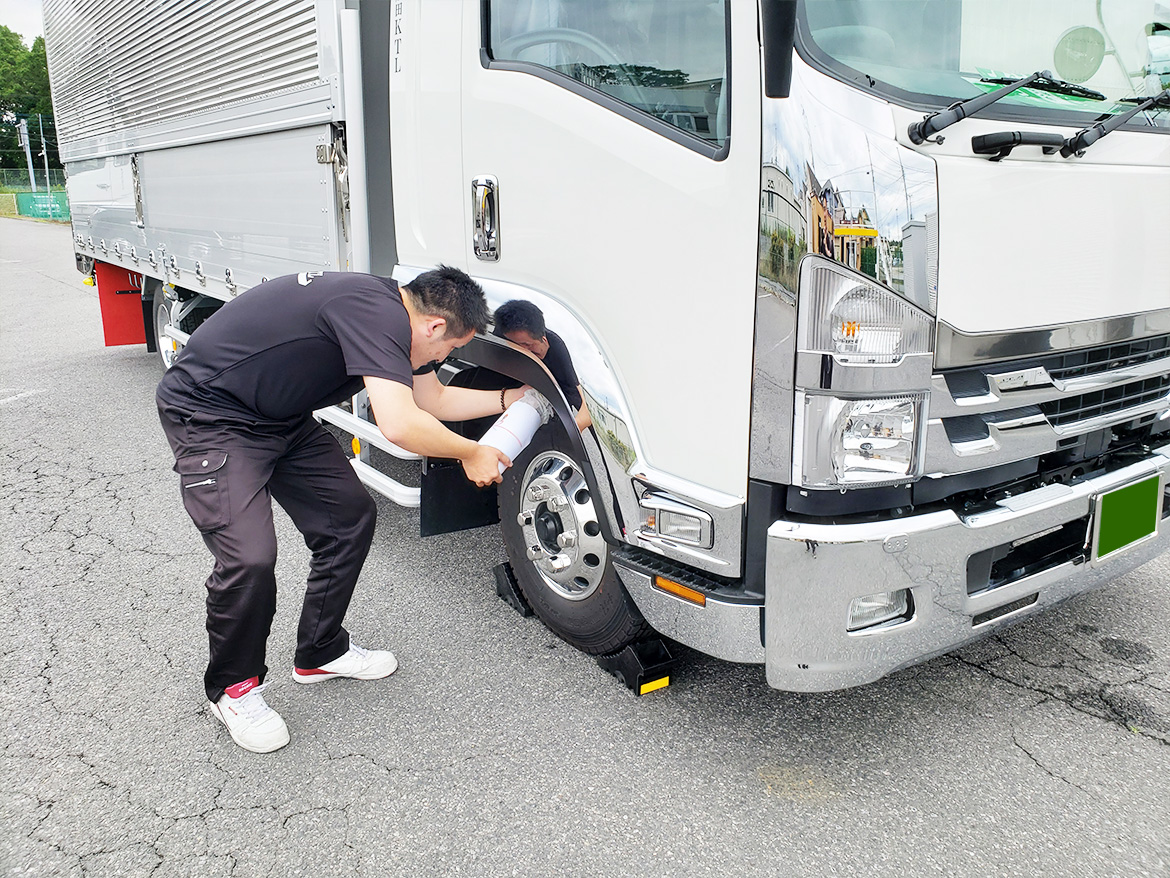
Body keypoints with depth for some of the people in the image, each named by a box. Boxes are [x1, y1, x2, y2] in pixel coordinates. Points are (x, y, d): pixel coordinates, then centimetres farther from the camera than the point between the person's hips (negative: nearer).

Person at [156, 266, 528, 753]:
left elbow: (435, 400, 17)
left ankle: (320, 652, 26)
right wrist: (472, 454, -21)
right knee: (250, 558, -20)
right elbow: (399, 425, -38)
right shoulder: (377, 311, -28)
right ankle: (232, 686, 8)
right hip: (210, 416, -10)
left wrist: (516, 397, 16)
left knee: (350, 516, 9)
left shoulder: (394, 314, 3)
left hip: (282, 416, 10)